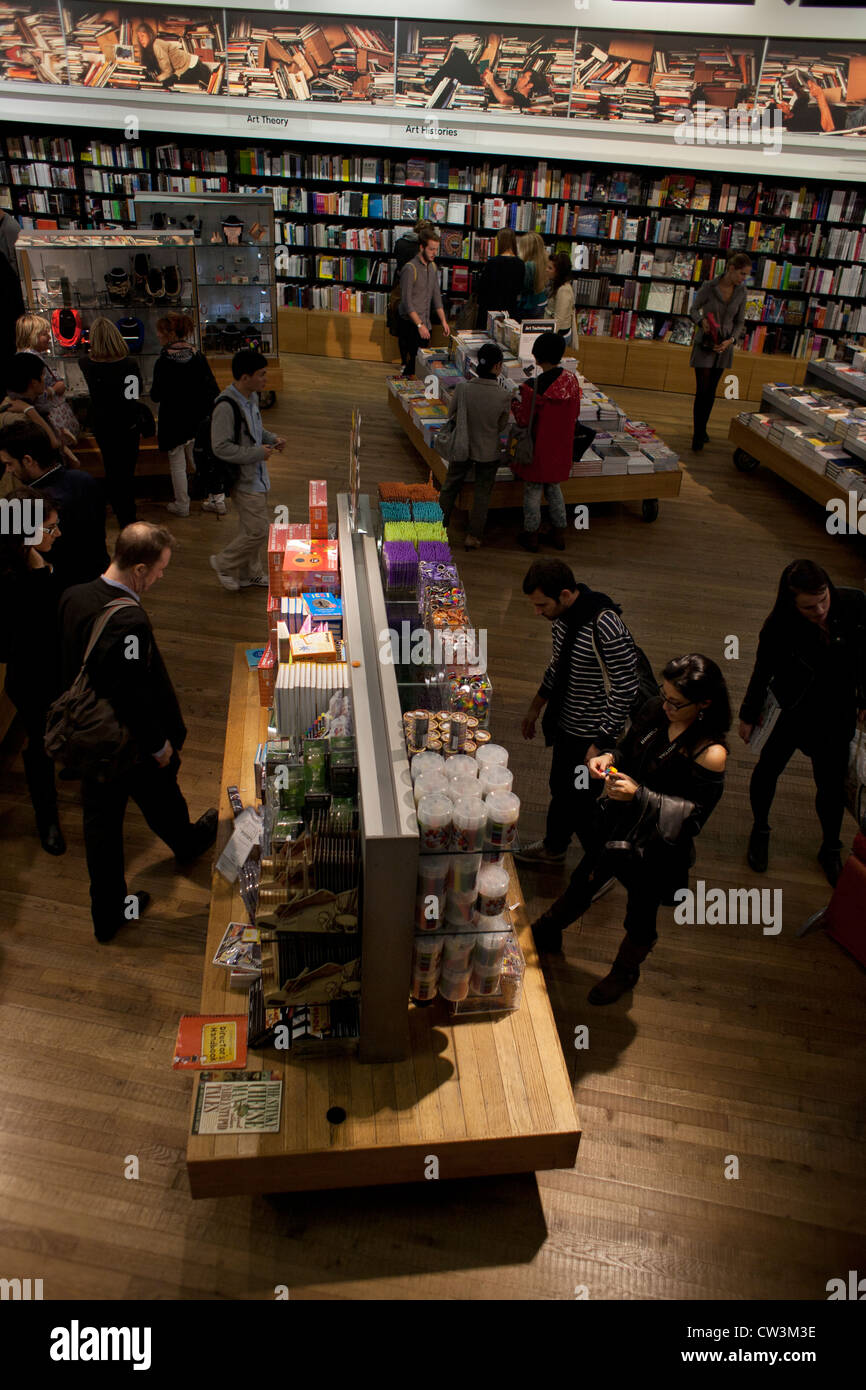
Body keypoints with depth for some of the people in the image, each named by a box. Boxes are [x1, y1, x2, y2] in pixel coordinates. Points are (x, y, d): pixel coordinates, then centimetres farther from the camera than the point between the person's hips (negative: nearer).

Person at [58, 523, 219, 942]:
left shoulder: (72, 597, -6)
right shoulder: (129, 621, -33)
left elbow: (68, 669, 6)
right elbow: (132, 697, -29)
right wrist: (160, 744, -14)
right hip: (132, 746, -6)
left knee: (100, 821, 16)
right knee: (161, 798, 25)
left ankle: (107, 914, 30)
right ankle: (188, 841, 57)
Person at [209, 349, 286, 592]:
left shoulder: (251, 398, 5)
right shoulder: (226, 406, -24)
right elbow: (221, 448, -26)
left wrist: (272, 439, 4)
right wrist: (257, 453, -21)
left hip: (255, 475, 9)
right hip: (243, 480, -9)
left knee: (250, 528, 18)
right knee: (259, 529, -6)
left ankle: (249, 573, 32)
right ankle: (224, 563, 13)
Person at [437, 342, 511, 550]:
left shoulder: (462, 388, -17)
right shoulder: (502, 396, -20)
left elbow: (450, 415, -4)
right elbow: (502, 426, -6)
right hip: (489, 451, -1)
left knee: (450, 487, 20)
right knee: (482, 494, 14)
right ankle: (473, 536, 20)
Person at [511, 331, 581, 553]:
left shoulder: (533, 387, -22)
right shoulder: (572, 380, -6)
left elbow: (524, 419, -15)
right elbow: (575, 413, 4)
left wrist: (514, 401, 2)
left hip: (539, 448, -5)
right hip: (562, 447, 5)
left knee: (533, 490, 11)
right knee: (554, 487, 22)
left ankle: (531, 534, 22)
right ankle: (559, 533, 28)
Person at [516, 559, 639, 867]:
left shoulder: (607, 628, -31)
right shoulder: (563, 614, -4)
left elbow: (625, 690, -25)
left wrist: (601, 744, -22)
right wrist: (536, 706, 20)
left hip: (591, 735, -8)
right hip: (565, 725, 8)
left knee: (581, 804, 6)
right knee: (560, 789, 25)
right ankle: (553, 847, 50)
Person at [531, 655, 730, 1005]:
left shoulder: (710, 754, -28)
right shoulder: (655, 713, -11)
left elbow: (692, 817, -24)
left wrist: (639, 796, -32)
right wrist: (608, 758, -16)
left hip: (656, 851, -5)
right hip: (616, 827, 6)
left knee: (640, 918, 20)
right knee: (582, 884, 27)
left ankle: (624, 973, 51)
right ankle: (546, 932, 55)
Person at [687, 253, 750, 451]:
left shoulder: (741, 293, -1)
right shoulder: (709, 287, -12)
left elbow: (740, 322, 6)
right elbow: (693, 310, 0)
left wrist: (731, 340, -12)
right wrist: (702, 321, -20)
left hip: (724, 346, 4)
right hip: (705, 344, -4)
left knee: (711, 391, 12)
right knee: (702, 391, -8)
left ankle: (702, 429, 26)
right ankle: (698, 437, -4)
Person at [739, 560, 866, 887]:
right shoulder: (779, 628, -27)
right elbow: (763, 673, -10)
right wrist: (748, 716, 2)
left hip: (837, 716, 2)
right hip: (788, 711, -1)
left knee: (832, 785, 14)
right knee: (768, 770, 17)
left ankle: (830, 850, 40)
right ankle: (760, 830, 46)